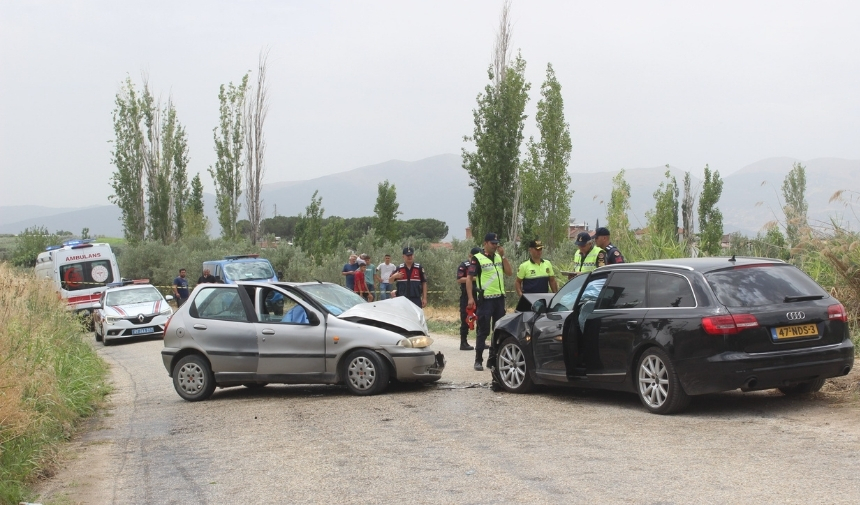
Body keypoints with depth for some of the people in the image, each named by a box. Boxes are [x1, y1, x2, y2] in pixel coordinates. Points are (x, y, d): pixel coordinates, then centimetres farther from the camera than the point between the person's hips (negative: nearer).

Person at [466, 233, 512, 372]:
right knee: (483, 331, -3)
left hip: (499, 298, 6)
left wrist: (503, 256, -1)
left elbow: (510, 272, 6)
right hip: (485, 299, -6)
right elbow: (469, 278, -7)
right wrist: (470, 298, -15)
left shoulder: (499, 257, 14)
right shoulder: (478, 259, -4)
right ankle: (478, 361, 4)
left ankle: (493, 359, 17)